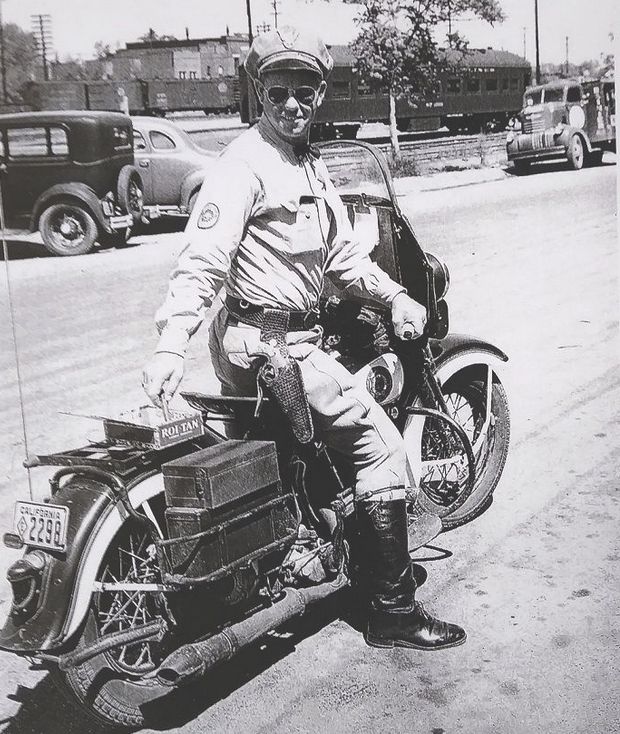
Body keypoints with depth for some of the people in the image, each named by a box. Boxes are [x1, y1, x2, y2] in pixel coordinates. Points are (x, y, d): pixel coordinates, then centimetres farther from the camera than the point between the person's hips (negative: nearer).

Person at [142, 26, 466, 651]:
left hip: (293, 330, 10)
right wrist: (170, 343, -33)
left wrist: (394, 296, 5)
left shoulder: (310, 166, 18)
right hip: (270, 339, -10)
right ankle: (394, 611, 0)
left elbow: (340, 251, 19)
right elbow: (203, 257, -23)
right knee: (380, 446, -8)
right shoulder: (244, 163, -13)